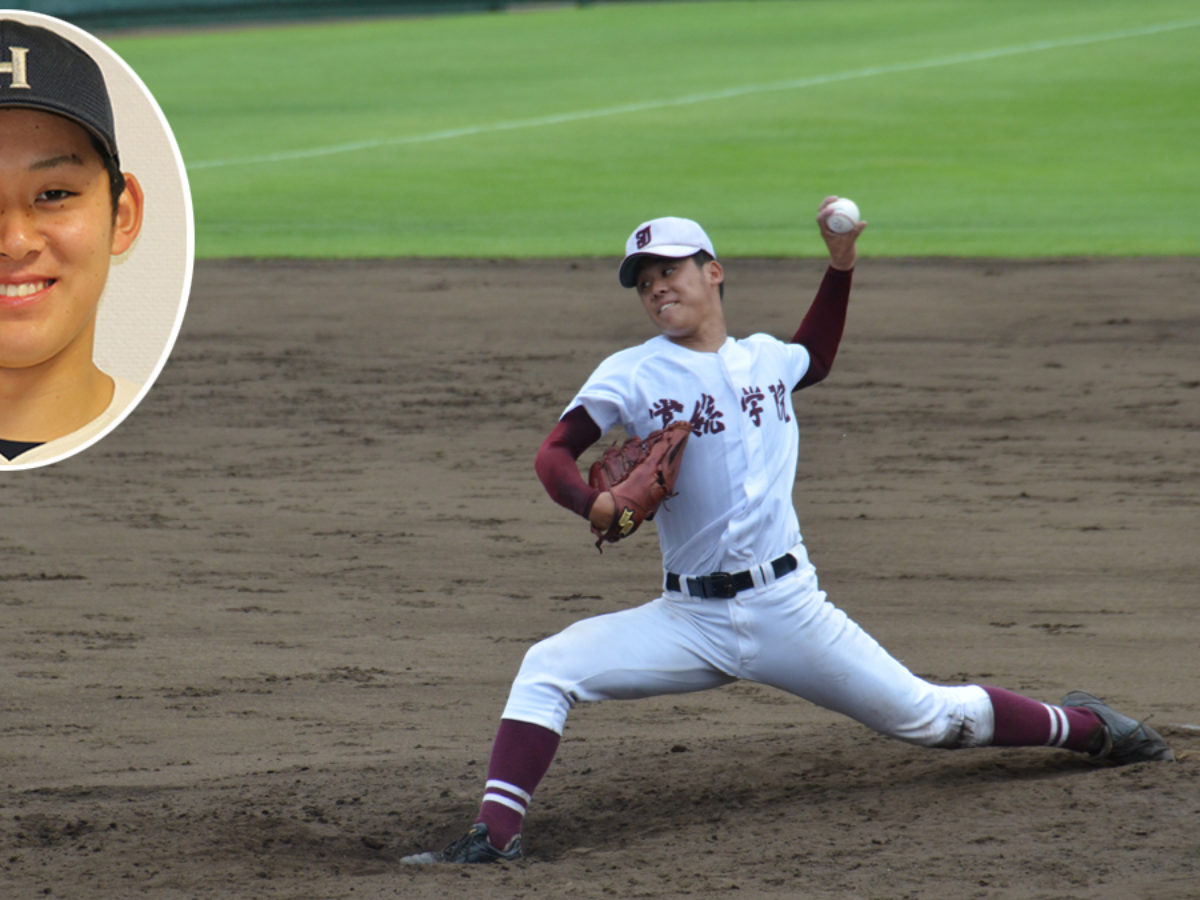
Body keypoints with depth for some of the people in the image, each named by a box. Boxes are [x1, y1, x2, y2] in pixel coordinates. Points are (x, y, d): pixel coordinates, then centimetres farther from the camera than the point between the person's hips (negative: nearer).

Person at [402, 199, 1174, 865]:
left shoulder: (767, 359, 10)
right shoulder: (632, 375, 0)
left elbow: (816, 360, 34)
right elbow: (555, 453, -6)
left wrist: (842, 265, 24)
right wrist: (592, 502, -27)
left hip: (788, 610, 1)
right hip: (690, 619, -1)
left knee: (928, 716, 3)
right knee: (546, 673, -19)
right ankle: (496, 833, -24)